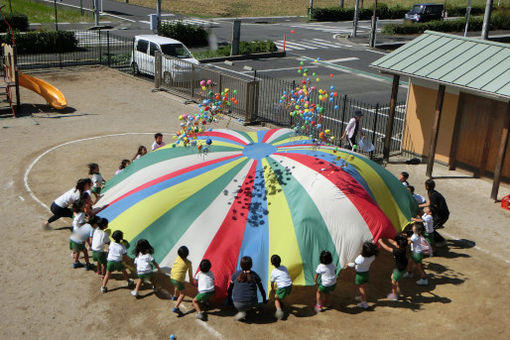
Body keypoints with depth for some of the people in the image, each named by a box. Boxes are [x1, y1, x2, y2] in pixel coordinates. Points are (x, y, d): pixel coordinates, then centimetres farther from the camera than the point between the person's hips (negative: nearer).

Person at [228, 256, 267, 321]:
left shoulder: (236, 274, 6)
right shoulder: (254, 275, 7)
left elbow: (230, 289, 16)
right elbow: (262, 289, 16)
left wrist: (229, 299, 34)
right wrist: (264, 300, 34)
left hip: (238, 304, -1)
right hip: (251, 303, 1)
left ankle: (241, 312, 10)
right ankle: (244, 311, 21)